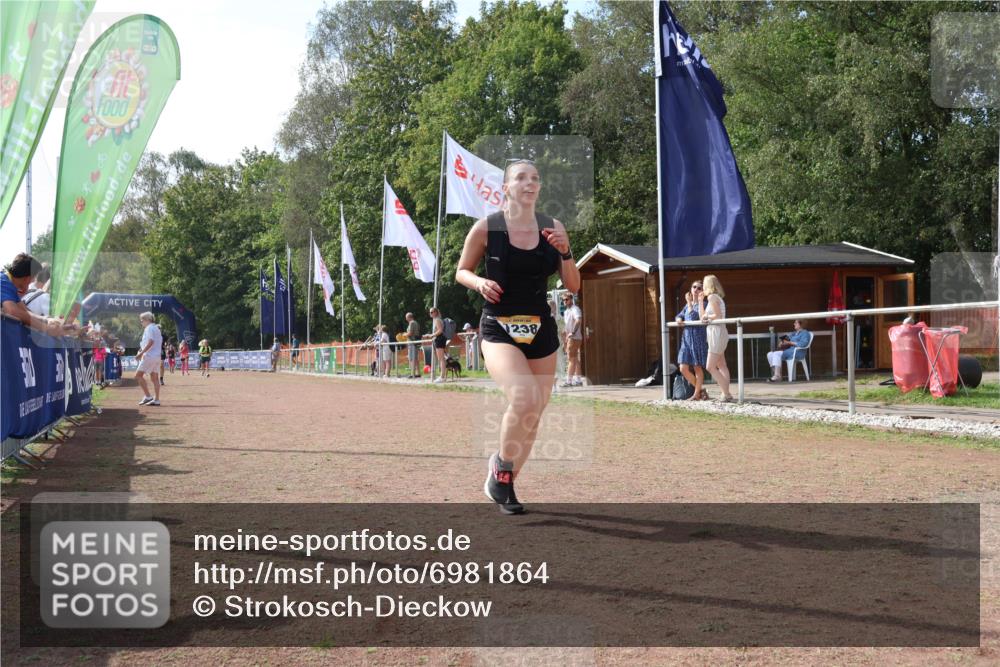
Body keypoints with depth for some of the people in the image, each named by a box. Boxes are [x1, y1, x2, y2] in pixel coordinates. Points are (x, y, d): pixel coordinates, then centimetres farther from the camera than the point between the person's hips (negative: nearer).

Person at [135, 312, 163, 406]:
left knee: (138, 375, -5)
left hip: (149, 356, -9)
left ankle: (147, 396, -10)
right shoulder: (156, 328, 20)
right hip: (157, 356, 9)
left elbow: (150, 342, -21)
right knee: (154, 378, 7)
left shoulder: (149, 328, -8)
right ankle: (156, 399, 4)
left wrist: (141, 353, -22)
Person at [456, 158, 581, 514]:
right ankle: (500, 469, -2)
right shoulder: (486, 227, -5)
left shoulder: (553, 228, 4)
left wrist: (565, 252, -10)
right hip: (499, 328, -4)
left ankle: (505, 484, 31)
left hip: (541, 329, 5)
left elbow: (573, 286, 7)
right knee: (524, 399, -28)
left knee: (534, 414, 9)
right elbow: (461, 271, 7)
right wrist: (479, 283, -14)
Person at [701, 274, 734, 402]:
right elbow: (703, 316, 12)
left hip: (717, 333, -10)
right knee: (721, 365, 14)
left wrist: (706, 316, -4)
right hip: (717, 334, 10)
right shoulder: (716, 297, 16)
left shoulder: (712, 297, -12)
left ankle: (726, 394, -11)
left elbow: (718, 315, -19)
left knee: (710, 367, -10)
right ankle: (726, 394, 17)